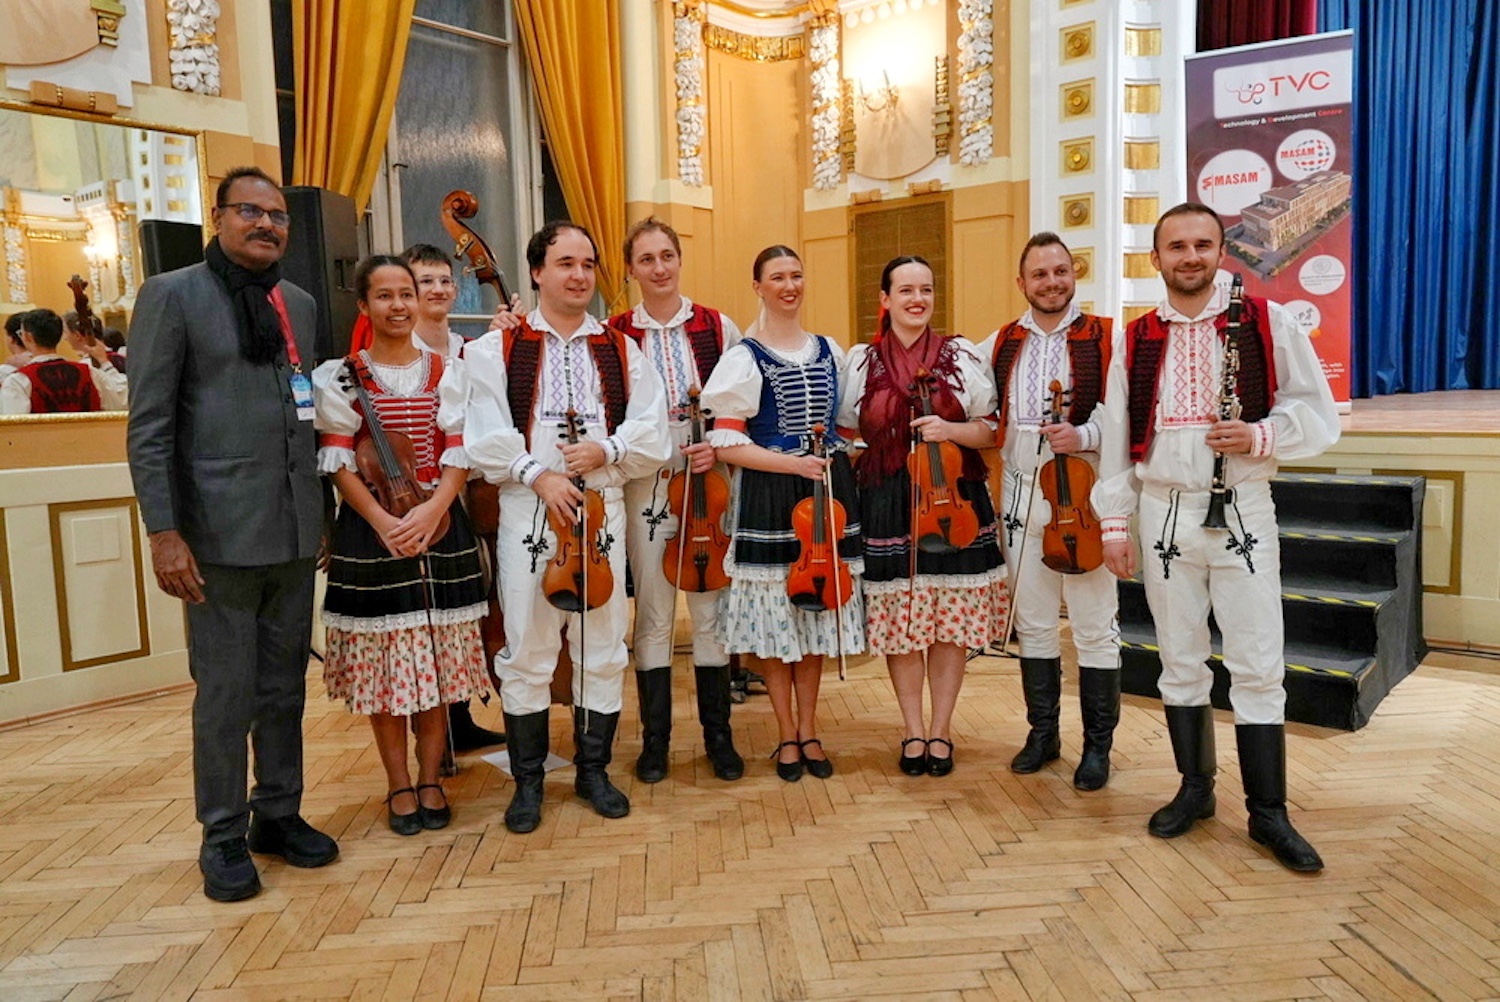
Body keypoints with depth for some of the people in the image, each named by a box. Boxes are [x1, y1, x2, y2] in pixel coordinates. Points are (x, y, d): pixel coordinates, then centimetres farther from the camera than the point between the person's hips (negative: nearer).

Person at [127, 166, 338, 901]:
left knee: (285, 688, 13)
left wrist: (322, 507, 11)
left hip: (296, 531, 5)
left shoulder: (300, 303, 14)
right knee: (226, 694, 3)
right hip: (220, 534, -5)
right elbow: (148, 425, -6)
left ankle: (279, 815, 28)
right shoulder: (172, 295, -2)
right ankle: (224, 837, 20)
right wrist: (163, 531, -13)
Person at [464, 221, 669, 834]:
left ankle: (593, 770, 25)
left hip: (603, 510, 3)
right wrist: (538, 474, -17)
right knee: (526, 651, 4)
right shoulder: (497, 350, 3)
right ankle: (528, 780, 19)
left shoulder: (621, 351, 10)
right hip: (527, 512, -2)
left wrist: (606, 448, -13)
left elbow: (649, 431, 4)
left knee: (603, 648, 9)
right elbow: (487, 435, -6)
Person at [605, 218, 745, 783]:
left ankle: (718, 734, 21)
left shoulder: (719, 329, 3)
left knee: (710, 611, 7)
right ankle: (655, 739, 21)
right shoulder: (615, 335, 2)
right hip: (645, 486, 0)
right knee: (652, 615, 7)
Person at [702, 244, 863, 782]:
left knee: (819, 610, 9)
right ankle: (786, 735, 18)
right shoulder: (744, 358, -4)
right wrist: (794, 463, -16)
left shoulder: (830, 351, 11)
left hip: (830, 489, 4)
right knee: (775, 615, 3)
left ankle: (808, 728, 24)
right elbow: (727, 442, -10)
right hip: (770, 496, -4)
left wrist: (836, 457, 2)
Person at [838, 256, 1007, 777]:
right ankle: (913, 732, 19)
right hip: (888, 505, 0)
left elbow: (991, 432, 5)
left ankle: (941, 730, 20)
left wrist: (950, 430, -13)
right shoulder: (861, 361, 7)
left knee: (951, 621, 5)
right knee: (899, 623, 4)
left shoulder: (962, 355, 4)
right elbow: (849, 435, 13)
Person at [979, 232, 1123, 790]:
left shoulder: (1104, 339, -3)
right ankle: (1042, 733, 26)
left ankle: (1098, 745, 17)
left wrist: (1083, 435, -24)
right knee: (1032, 622, 12)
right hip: (1021, 497, 4)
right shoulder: (1000, 345, 9)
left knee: (1095, 626, 3)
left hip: (1084, 495, -4)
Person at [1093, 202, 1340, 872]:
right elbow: (1117, 440, 7)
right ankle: (1195, 788, 25)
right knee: (1180, 660, 10)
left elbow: (1319, 415, 2)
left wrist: (1261, 435, -16)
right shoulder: (1135, 341, 6)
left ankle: (1268, 812, 12)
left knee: (1257, 666, 0)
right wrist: (1114, 522, 3)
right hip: (1165, 513, 2)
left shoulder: (1267, 324, 0)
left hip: (1242, 511, -2)